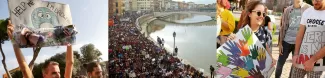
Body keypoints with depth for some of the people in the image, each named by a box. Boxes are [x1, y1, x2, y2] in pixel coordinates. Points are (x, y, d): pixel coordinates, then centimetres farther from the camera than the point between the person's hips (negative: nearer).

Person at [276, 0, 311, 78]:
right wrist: (280, 43, 3)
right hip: (286, 41, 1)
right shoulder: (288, 10, 3)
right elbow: (283, 27, 5)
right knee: (280, 63, 7)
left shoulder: (308, 8, -3)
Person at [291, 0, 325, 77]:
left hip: (318, 59, -3)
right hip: (301, 56, 4)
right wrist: (296, 54, -3)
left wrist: (312, 60, -15)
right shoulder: (307, 12, 3)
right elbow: (300, 34, 5)